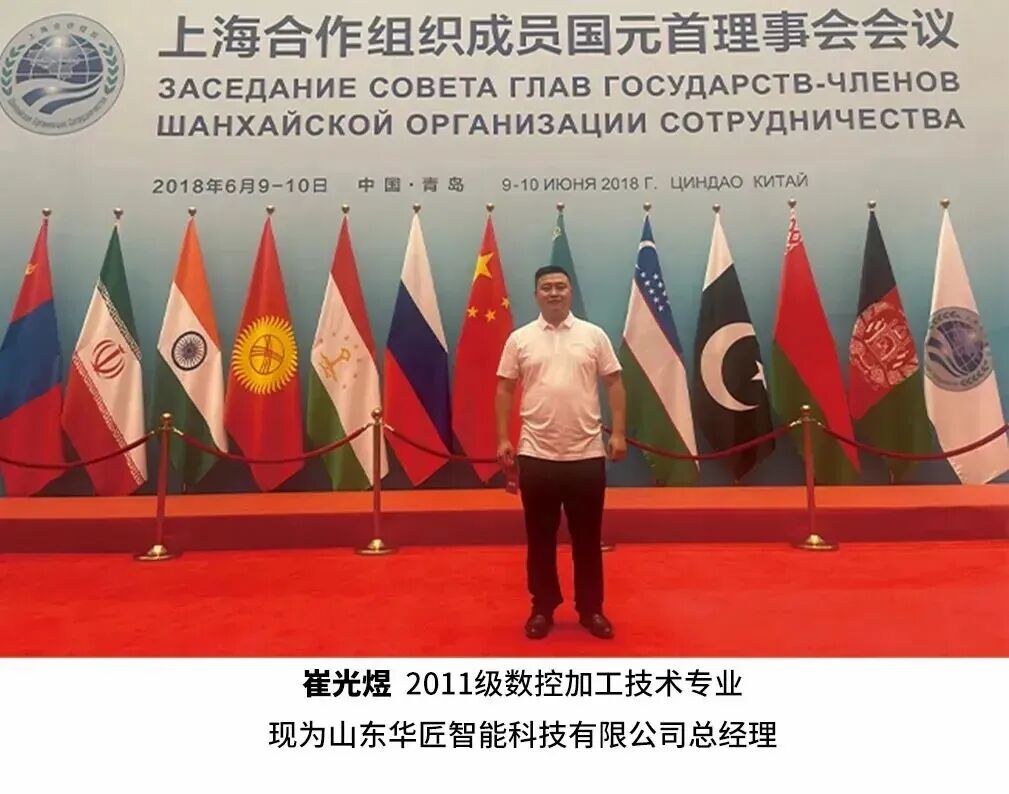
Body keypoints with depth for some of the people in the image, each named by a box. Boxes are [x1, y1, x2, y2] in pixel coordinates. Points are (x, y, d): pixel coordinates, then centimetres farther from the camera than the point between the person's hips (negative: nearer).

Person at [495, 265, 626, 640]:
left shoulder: (593, 335, 3)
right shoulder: (520, 339, 3)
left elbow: (614, 384, 3)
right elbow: (505, 390, 4)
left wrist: (618, 433, -4)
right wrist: (503, 438, -2)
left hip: (586, 454, 0)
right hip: (536, 455, 0)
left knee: (588, 537, 10)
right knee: (540, 537, 10)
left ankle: (591, 609, 25)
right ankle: (543, 608, 25)